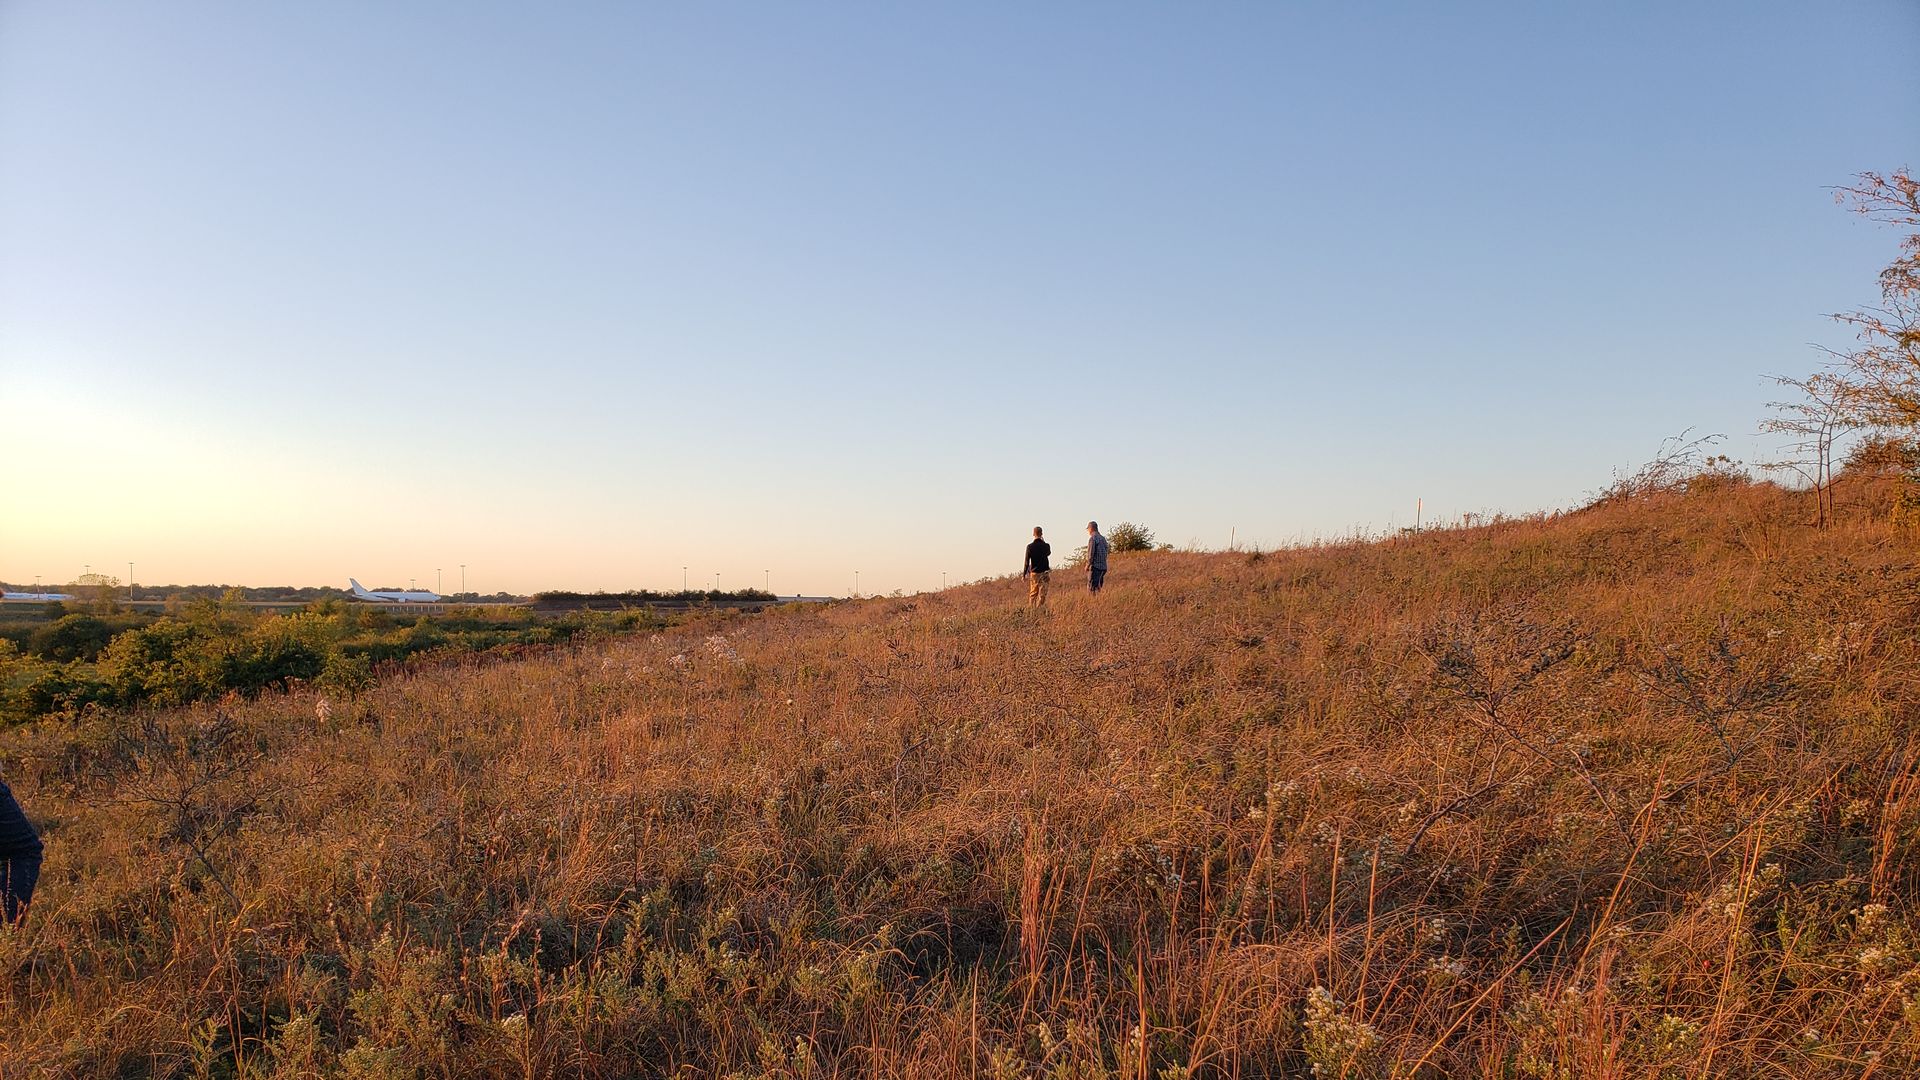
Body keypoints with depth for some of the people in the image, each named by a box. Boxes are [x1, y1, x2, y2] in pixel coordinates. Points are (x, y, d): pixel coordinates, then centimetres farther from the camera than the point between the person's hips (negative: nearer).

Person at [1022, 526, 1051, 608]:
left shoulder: (1030, 547, -8)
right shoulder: (1046, 546, -5)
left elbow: (1027, 562, -7)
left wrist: (1024, 574, 2)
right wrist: (1044, 542, 25)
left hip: (1034, 573, 0)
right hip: (1044, 573, 0)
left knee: (1033, 594, 13)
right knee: (1042, 594, 2)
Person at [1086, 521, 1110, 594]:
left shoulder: (1092, 538, -9)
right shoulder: (1103, 538, 16)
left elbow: (1090, 553, -15)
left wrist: (1087, 565, -7)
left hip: (1095, 566, -8)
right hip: (1103, 567, 8)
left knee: (1091, 588, -7)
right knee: (1098, 587, 12)